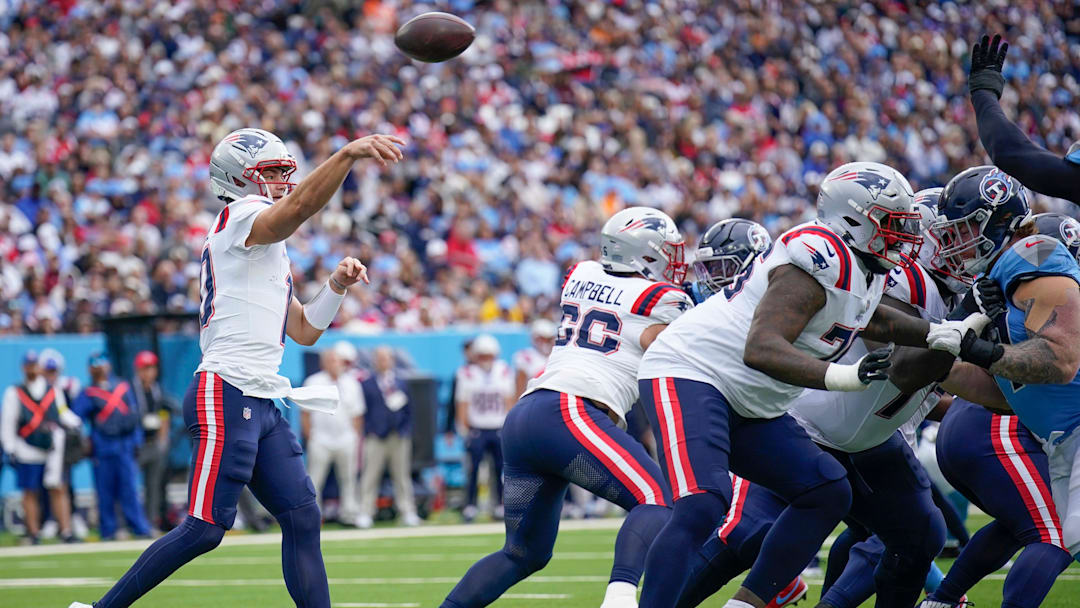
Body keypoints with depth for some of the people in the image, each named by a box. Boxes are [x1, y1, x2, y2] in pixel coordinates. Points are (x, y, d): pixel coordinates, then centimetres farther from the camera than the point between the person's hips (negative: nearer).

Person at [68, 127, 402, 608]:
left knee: (303, 519, 3)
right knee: (205, 528, -11)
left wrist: (336, 286, 13)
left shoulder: (265, 248, 25)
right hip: (227, 395, -10)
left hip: (260, 405, 10)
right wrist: (348, 153, -37)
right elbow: (301, 205, -26)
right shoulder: (241, 216, -3)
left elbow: (304, 330, 29)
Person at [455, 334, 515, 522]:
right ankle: (470, 506, 0)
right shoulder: (468, 375, 0)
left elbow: (509, 401, 10)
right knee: (473, 468, -6)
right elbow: (463, 403, 2)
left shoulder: (503, 371, 7)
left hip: (499, 429, 2)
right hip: (477, 429, -2)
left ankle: (499, 505, 12)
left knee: (500, 468, 3)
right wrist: (463, 427, -2)